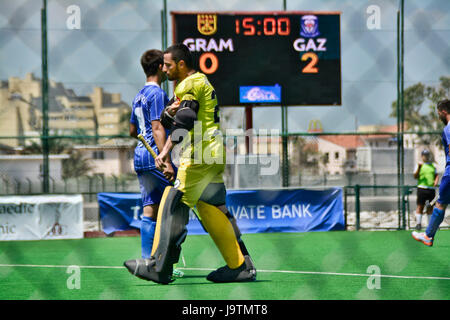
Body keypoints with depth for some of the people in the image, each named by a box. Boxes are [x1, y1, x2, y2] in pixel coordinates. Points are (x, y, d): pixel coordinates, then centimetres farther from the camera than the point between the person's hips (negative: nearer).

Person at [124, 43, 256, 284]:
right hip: (213, 156, 10)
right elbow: (166, 121, 24)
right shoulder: (201, 82, 24)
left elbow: (185, 120, -20)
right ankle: (241, 266, 11)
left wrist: (166, 151, -20)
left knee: (174, 203, -10)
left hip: (201, 155, -10)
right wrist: (169, 112, 3)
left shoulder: (191, 84, -7)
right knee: (212, 211, 12)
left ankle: (158, 267, -13)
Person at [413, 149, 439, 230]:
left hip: (431, 189, 4)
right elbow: (415, 176, -4)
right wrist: (419, 168, -19)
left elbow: (436, 175, 18)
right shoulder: (419, 165, 6)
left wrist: (436, 181, -3)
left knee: (430, 207, 5)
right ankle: (418, 223, -8)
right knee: (420, 206, -8)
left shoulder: (432, 165, 18)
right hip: (422, 188, -4)